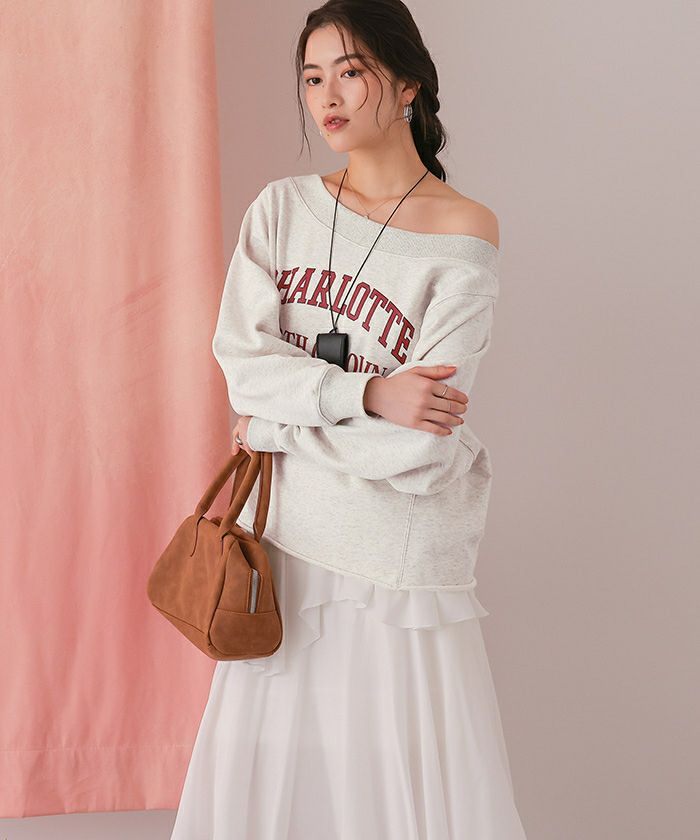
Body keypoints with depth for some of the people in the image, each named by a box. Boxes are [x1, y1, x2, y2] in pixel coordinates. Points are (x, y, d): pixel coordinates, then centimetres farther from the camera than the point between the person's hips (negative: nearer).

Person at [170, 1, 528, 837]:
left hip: (398, 547, -4)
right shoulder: (282, 209, 5)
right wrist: (365, 394, -19)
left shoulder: (464, 232, -8)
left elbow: (421, 439, -14)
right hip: (283, 528, 4)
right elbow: (241, 359, -6)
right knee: (275, 766, 12)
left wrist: (276, 428, -8)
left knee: (406, 772, 4)